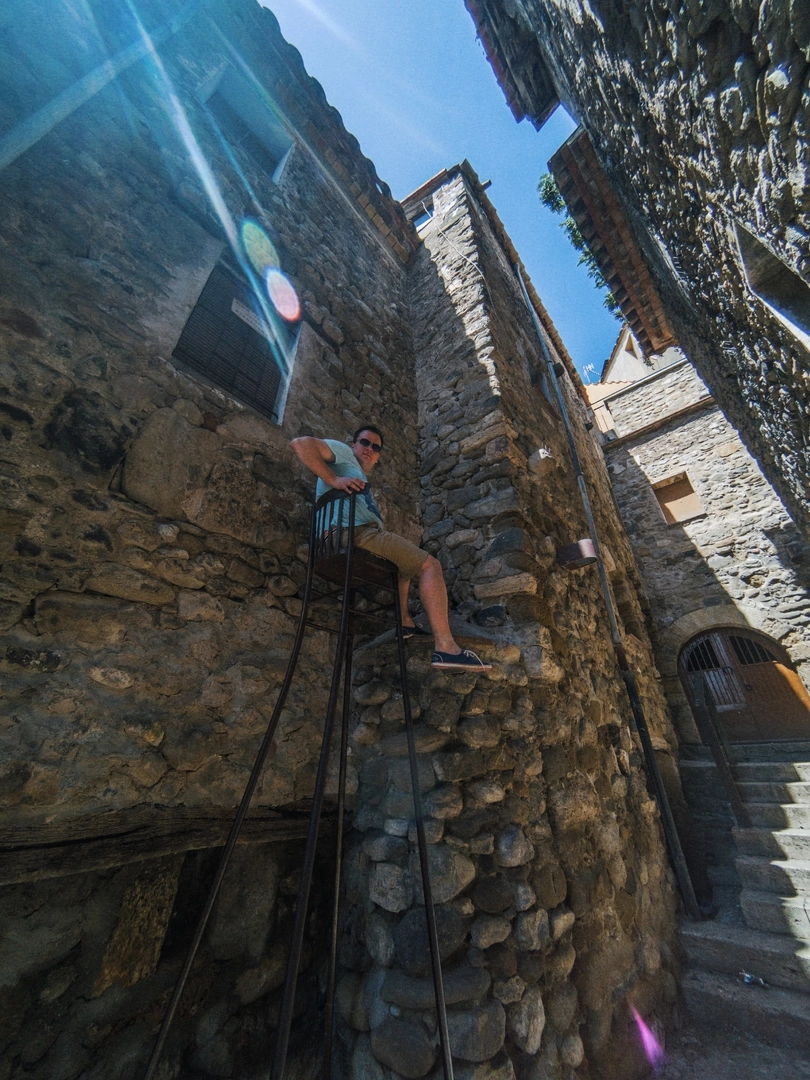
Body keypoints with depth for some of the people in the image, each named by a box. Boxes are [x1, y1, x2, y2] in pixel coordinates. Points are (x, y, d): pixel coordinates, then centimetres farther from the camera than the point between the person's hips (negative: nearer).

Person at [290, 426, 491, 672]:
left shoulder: (362, 479, 36)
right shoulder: (343, 452, 12)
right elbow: (300, 443, -6)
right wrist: (333, 479, -16)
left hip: (343, 543, 10)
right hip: (354, 532, -10)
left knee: (405, 563, 32)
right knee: (430, 565, -9)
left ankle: (404, 621, 22)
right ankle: (445, 647, -20)